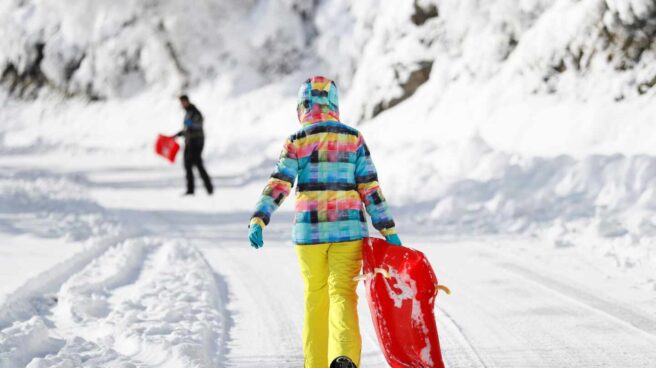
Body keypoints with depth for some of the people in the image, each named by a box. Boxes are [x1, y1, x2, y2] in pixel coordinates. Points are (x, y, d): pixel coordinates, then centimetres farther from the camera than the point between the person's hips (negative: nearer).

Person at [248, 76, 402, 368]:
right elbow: (370, 188, 1)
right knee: (343, 293, -5)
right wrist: (388, 229, 2)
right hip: (348, 229, 0)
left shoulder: (296, 142, 0)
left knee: (315, 297, 15)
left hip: (309, 229, 0)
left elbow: (278, 185, -11)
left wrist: (258, 220, -18)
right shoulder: (354, 138, 3)